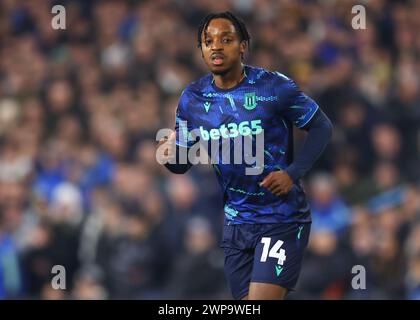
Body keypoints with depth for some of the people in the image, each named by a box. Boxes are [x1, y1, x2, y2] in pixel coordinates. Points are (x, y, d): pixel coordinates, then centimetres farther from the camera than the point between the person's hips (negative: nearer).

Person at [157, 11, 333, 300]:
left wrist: (294, 173, -16)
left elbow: (321, 126, -3)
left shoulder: (274, 86, -12)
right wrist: (171, 155, -17)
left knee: (262, 297, -16)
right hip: (237, 220, 5)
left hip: (283, 219, -5)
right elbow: (182, 164, 7)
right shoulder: (193, 98, 1)